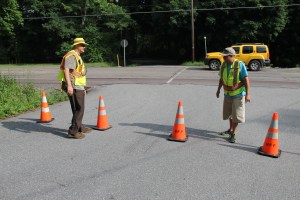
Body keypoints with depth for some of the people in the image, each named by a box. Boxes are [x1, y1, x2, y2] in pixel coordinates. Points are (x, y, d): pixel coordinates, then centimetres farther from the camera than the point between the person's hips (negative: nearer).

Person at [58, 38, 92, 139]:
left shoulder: (77, 57, 22)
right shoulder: (71, 55, -11)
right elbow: (66, 70, -24)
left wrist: (83, 88, 28)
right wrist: (69, 85, -34)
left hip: (78, 87, 10)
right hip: (73, 87, -10)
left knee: (78, 109, 18)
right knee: (79, 109, -10)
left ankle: (80, 127, 30)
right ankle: (73, 131, -6)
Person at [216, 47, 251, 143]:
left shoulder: (240, 65, -17)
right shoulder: (223, 65, 0)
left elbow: (246, 80, -17)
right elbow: (221, 79, 14)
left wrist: (248, 94, -21)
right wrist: (218, 90, 18)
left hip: (238, 94, -6)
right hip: (227, 94, 6)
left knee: (236, 115, -2)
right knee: (228, 113, 17)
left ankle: (233, 133, 12)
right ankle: (230, 129, 38)